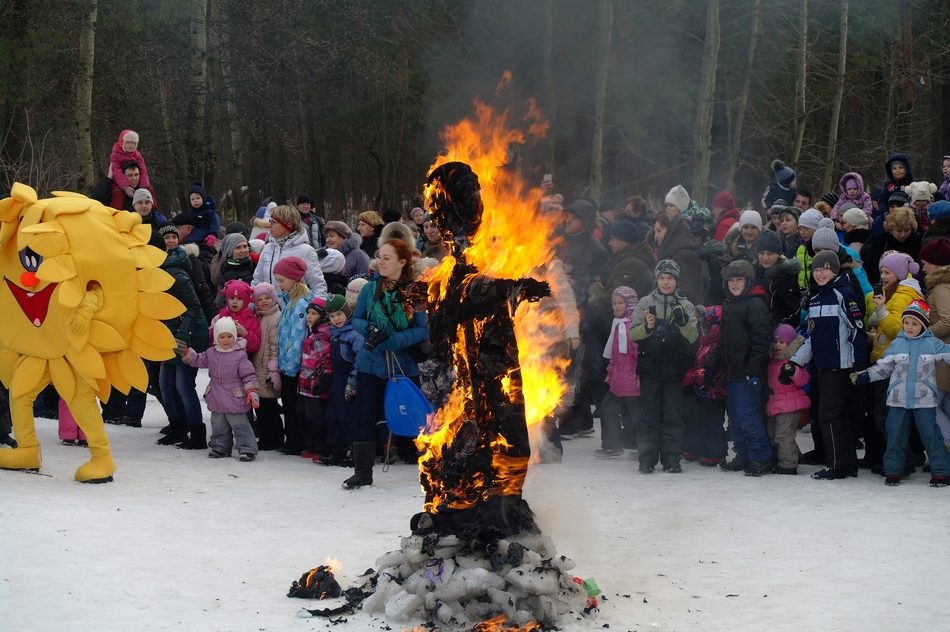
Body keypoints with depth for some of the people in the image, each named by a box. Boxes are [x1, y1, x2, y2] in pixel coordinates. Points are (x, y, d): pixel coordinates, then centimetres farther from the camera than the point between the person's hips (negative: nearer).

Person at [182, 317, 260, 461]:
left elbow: (248, 374, -10)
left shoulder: (239, 355, -11)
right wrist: (186, 352, 4)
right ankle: (220, 448, 28)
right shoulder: (211, 353, 4)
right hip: (217, 401, 6)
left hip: (235, 400, -6)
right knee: (218, 426, 16)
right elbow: (197, 360, 16)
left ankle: (247, 449, -1)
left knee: (240, 425, -4)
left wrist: (252, 390, -16)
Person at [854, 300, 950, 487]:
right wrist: (862, 377, 3)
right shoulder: (896, 345, 5)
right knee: (895, 436, 5)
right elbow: (882, 368, 9)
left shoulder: (933, 344, -1)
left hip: (924, 400, -2)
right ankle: (893, 470, 15)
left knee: (931, 435, -2)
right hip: (899, 399, 2)